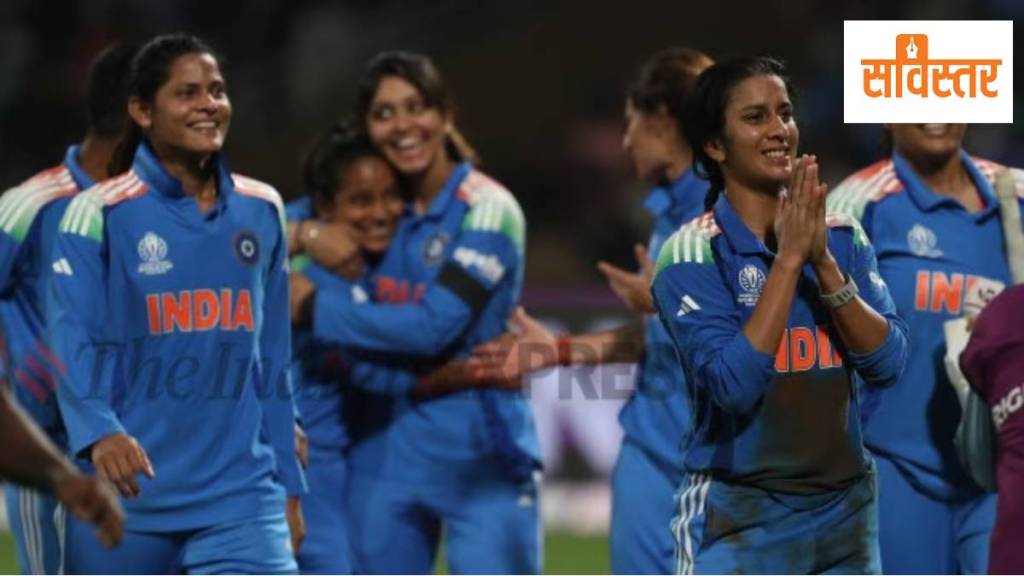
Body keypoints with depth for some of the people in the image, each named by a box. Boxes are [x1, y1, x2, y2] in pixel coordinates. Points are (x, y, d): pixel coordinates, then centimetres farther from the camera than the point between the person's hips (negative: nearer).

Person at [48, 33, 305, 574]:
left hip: (239, 490, 3)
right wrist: (98, 432, -34)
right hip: (125, 495, -3)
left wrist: (286, 483, 15)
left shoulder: (263, 211, 10)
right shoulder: (99, 214, -5)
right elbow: (74, 342, -15)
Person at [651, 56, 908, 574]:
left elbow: (886, 362, -4)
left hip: (845, 513, 5)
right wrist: (789, 258, -20)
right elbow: (734, 384, -21)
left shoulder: (842, 238, 6)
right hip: (740, 523, -5)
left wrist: (822, 261, -14)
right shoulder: (692, 254, -9)